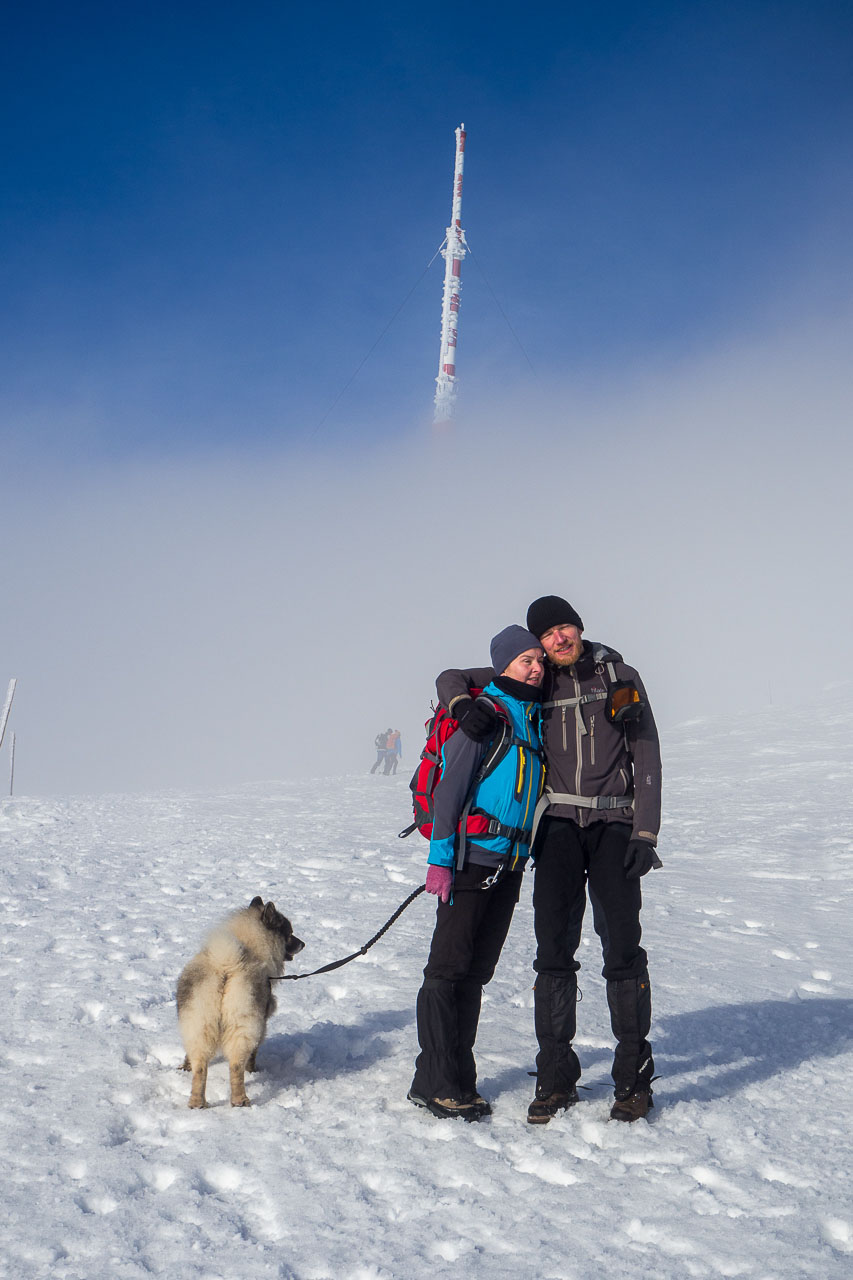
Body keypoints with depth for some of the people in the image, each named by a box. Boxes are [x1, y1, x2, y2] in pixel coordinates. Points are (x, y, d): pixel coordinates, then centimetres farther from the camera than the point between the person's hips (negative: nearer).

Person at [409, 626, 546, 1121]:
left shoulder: (537, 718, 17)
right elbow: (451, 784, -10)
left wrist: (531, 857, 21)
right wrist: (441, 856, -15)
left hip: (510, 861, 8)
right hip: (472, 853, -8)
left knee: (478, 969, 10)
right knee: (450, 965, -7)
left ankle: (459, 1080, 16)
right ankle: (434, 1083, -4)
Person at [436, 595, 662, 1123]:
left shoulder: (621, 678, 7)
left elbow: (647, 758, 5)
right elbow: (451, 678, 13)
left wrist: (646, 833, -4)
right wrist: (465, 704, -12)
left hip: (613, 825, -1)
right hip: (559, 824, 1)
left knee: (622, 945, -7)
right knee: (553, 945, -6)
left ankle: (634, 1078, 3)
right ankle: (556, 1079, 2)